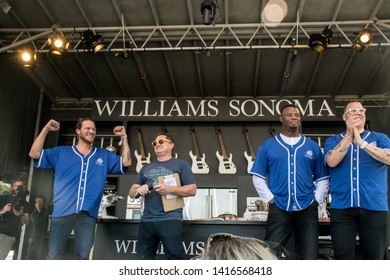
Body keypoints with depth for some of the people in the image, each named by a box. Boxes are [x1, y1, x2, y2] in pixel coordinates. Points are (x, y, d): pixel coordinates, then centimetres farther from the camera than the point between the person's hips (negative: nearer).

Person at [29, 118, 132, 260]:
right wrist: (46, 129, 2)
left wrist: (123, 137, 8)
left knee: (82, 256, 6)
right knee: (54, 255, -1)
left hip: (88, 214, 1)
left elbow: (126, 162, 12)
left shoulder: (104, 155, 18)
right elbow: (35, 154, 7)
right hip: (63, 211, -1)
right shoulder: (61, 152, 13)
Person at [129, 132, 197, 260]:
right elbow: (131, 192, 21)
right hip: (146, 221, 5)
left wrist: (169, 189, -15)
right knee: (144, 258, 7)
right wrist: (138, 190, -5)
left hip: (171, 219, -5)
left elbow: (192, 190, 1)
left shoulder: (180, 164, 8)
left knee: (174, 257, -7)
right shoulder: (146, 168, 22)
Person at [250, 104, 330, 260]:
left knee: (310, 256, 5)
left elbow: (323, 178, 13)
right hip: (279, 209, -2)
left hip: (308, 210, 2)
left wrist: (316, 200, 1)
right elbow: (257, 176, 5)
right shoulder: (268, 145, 6)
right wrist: (270, 199, -3)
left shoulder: (313, 146, 11)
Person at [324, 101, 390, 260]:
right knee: (343, 257, 0)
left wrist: (362, 143, -17)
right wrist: (349, 135, -13)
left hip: (374, 206, 1)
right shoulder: (333, 140, 11)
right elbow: (331, 161, -9)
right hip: (342, 207, 0)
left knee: (374, 256, 6)